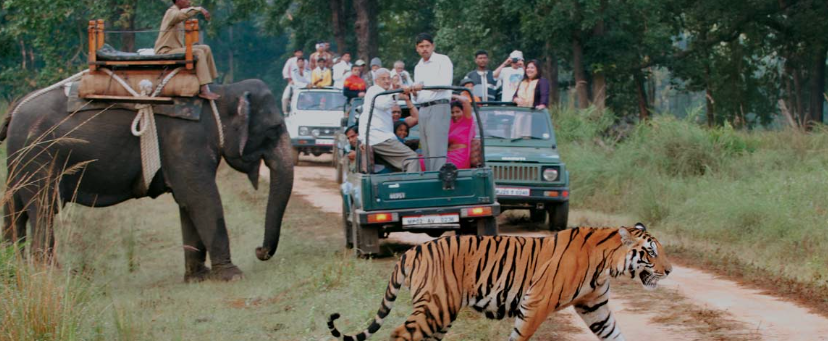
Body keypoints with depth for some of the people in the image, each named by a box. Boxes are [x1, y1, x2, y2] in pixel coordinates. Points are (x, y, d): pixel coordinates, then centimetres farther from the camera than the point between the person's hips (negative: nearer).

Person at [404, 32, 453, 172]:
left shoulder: (442, 60, 1)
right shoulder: (418, 67, 23)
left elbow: (445, 82, -14)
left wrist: (424, 85, -22)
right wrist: (411, 91, 2)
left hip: (438, 107, -7)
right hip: (423, 109, 7)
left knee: (437, 149, -14)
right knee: (426, 150, 4)